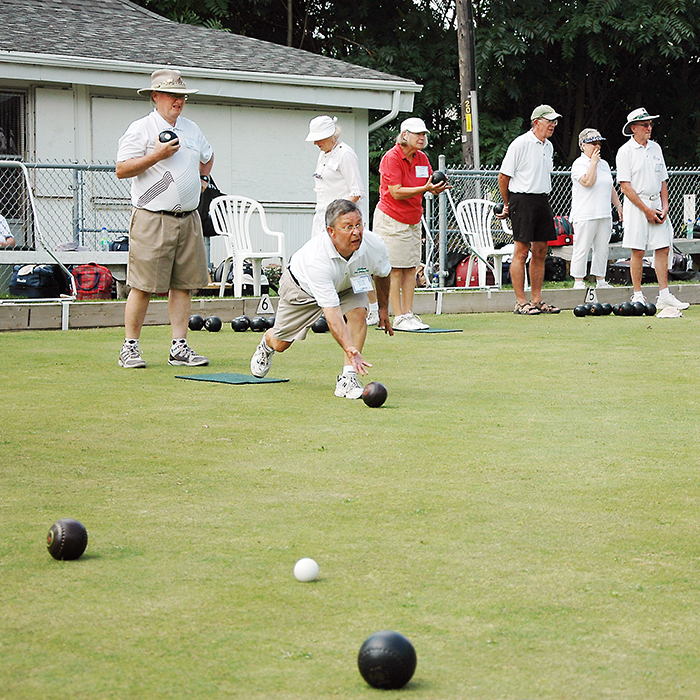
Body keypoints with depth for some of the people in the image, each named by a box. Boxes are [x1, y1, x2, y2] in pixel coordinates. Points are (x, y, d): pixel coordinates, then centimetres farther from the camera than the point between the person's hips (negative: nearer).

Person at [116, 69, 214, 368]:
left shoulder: (192, 129, 17)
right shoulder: (141, 129, -4)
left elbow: (207, 156, 38)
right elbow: (121, 169, -11)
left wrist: (201, 179, 24)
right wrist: (156, 155, -16)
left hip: (188, 219, 6)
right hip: (152, 220, -6)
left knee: (183, 285, 4)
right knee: (143, 286, -7)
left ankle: (179, 347, 8)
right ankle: (130, 347, 1)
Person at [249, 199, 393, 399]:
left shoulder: (373, 244, -32)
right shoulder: (317, 258, -47)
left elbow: (383, 274, -4)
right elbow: (331, 312, -49)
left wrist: (383, 308, 6)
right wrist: (351, 350, -59)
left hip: (346, 284, 3)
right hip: (302, 285, -3)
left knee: (358, 311, -29)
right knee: (280, 343, 11)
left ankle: (347, 377, -23)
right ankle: (267, 344, 50)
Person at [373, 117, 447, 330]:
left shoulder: (422, 158, 8)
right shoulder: (391, 158, -14)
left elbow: (429, 186, 9)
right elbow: (397, 192, -20)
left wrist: (437, 188, -15)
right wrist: (424, 188, -29)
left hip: (413, 220, 7)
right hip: (391, 219, -7)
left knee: (410, 268, 3)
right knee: (395, 270, -6)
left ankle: (409, 314, 5)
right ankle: (398, 318, -6)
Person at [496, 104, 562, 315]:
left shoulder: (548, 146, 14)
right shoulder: (520, 144, -10)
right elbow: (504, 176, -6)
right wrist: (508, 204, 3)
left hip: (543, 200, 8)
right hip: (523, 200, -8)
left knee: (540, 251, 7)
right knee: (522, 251, -7)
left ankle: (536, 300, 13)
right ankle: (520, 302, -5)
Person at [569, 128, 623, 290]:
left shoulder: (604, 164, 19)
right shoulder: (579, 164, -5)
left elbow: (611, 189, 25)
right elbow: (588, 182, -22)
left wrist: (618, 206, 18)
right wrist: (593, 162, -12)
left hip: (604, 215, 7)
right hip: (585, 215, -7)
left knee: (602, 249, 7)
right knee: (582, 249, -6)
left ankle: (600, 281, 13)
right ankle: (578, 281, -2)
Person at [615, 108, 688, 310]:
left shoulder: (655, 148, 13)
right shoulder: (625, 152, -6)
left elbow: (663, 181, 17)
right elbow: (625, 187, -11)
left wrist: (665, 207, 2)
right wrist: (646, 210, -15)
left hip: (657, 204, 6)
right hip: (636, 205, -6)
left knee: (663, 248, 1)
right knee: (638, 251, -5)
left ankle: (664, 295, 4)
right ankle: (638, 296, 1)